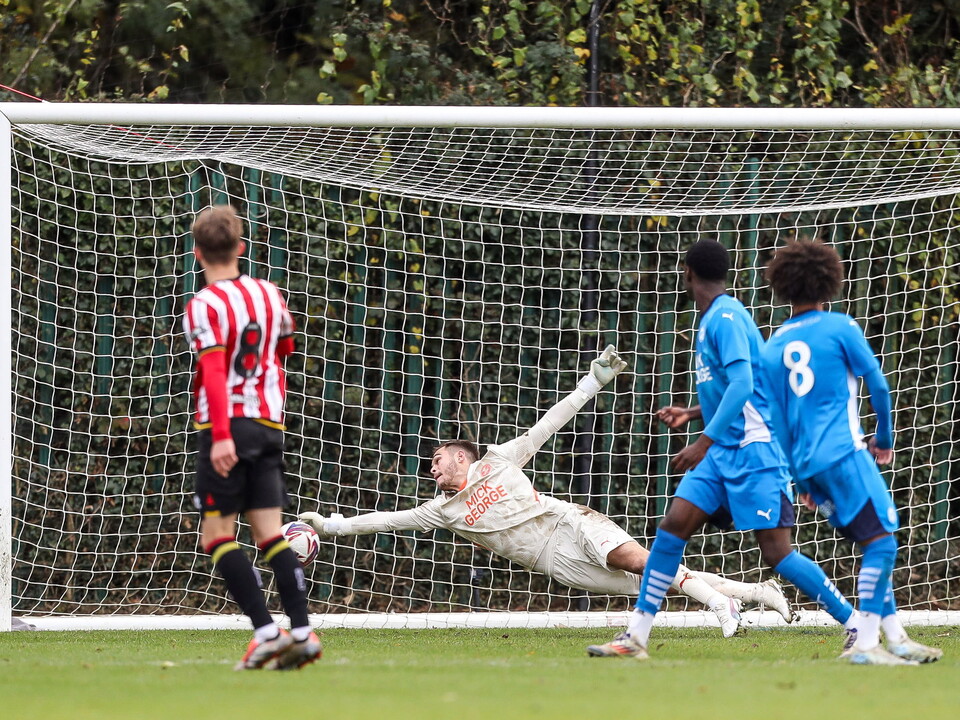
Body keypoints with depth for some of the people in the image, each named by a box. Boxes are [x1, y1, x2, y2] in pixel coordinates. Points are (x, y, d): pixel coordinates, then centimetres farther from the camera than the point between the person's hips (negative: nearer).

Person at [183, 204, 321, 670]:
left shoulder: (204, 305, -10)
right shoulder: (269, 295, 10)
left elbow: (214, 370, -21)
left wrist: (222, 436, -27)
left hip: (227, 427, -6)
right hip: (269, 423, 6)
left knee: (217, 535, -1)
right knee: (270, 532, 6)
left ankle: (265, 631, -12)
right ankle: (302, 629, -5)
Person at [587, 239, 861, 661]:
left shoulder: (726, 317, -13)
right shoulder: (712, 319, 17)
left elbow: (742, 385, -24)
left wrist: (704, 443, -26)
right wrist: (693, 414, 27)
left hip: (753, 451, -9)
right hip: (722, 452, 9)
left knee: (775, 550, -12)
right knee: (673, 525, -2)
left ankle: (857, 624, -4)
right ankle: (636, 637, -1)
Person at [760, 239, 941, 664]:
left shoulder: (773, 347, 14)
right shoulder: (840, 327, -1)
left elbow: (776, 420, 15)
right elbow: (877, 385, 0)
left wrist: (798, 479, 20)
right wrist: (885, 438, 16)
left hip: (806, 464, 7)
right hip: (843, 454, -7)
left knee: (876, 545, 13)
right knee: (882, 540, -9)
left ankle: (895, 637, 11)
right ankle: (865, 643, -19)